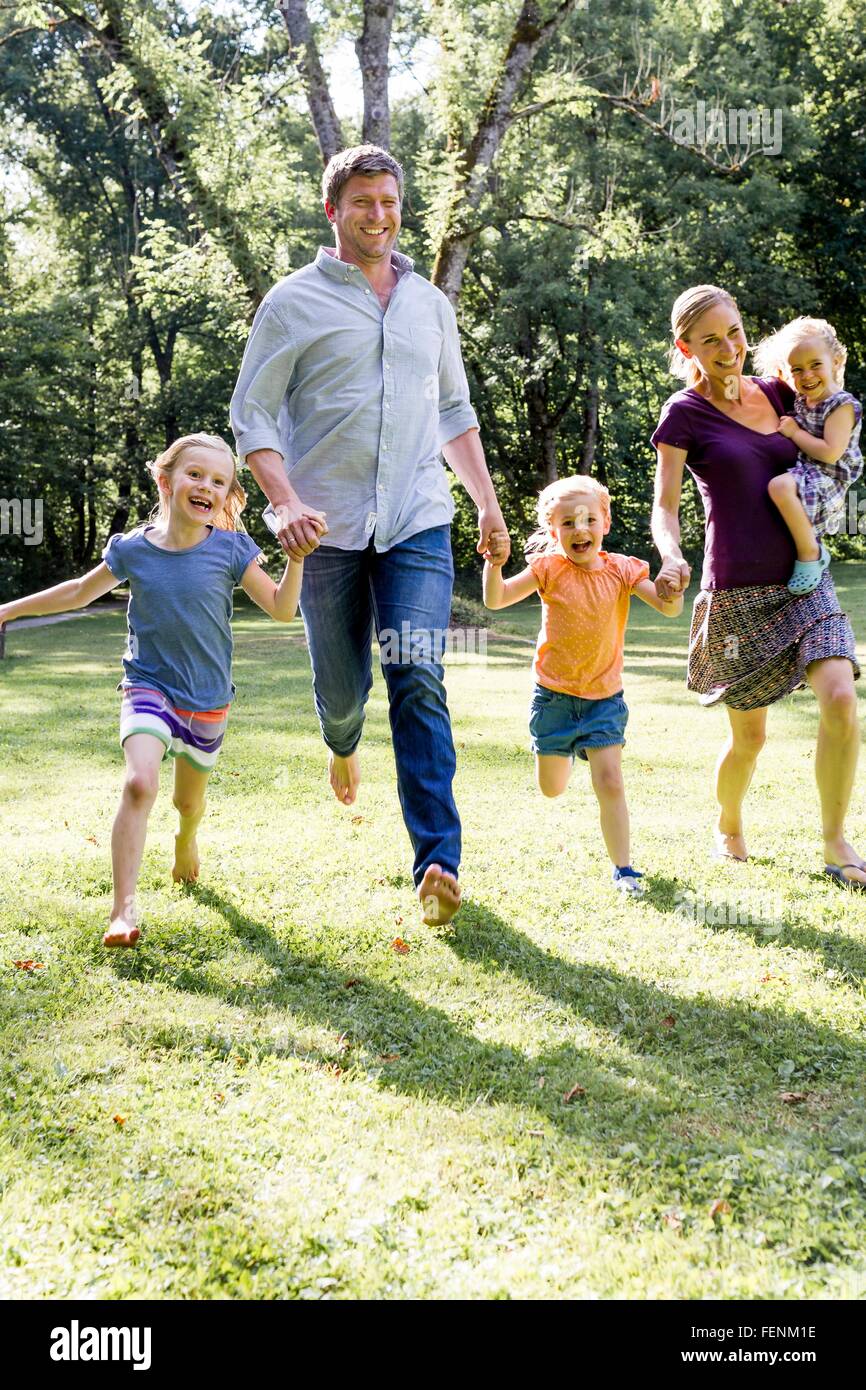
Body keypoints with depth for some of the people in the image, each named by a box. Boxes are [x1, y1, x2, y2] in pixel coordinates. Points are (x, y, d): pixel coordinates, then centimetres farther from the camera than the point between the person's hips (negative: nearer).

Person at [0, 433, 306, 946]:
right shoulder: (133, 549, -7)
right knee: (141, 783, -26)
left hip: (208, 701, 1)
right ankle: (125, 908, -24)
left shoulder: (230, 550, -10)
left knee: (190, 799, 19)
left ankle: (187, 840, 56)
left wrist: (297, 557, -21)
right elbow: (81, 591, 9)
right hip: (149, 687, -1)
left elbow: (282, 609, -8)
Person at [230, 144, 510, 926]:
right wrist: (285, 502, -16)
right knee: (340, 683, 8)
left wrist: (488, 505, 16)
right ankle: (343, 745, 46)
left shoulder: (430, 304, 15)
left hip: (418, 522, 1)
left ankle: (439, 860, -14)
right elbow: (252, 414, -1)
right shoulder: (294, 302, 3)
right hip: (327, 528, -1)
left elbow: (455, 412, 24)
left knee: (418, 681, -12)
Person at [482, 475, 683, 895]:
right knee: (552, 788, 12)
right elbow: (496, 600, -16)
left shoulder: (621, 569, -5)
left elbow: (668, 608, -12)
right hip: (554, 695, 0)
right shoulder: (549, 568, -9)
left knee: (609, 782, -10)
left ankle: (623, 867, 2)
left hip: (604, 696, 0)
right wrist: (493, 566, -34)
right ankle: (564, 751, 49)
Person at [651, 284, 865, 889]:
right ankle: (728, 829, 33)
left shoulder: (777, 393, 8)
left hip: (806, 577, 4)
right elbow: (665, 505, -7)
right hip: (740, 591, -3)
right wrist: (672, 558, -26)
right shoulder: (685, 413, -4)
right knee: (750, 734, 5)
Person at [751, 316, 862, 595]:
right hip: (804, 477, 10)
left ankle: (810, 552, -22)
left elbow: (830, 454, -24)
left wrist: (795, 432, -14)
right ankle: (809, 542, 12)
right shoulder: (800, 402, 11)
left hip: (827, 480, -10)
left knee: (780, 486, -35)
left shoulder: (842, 405, -13)